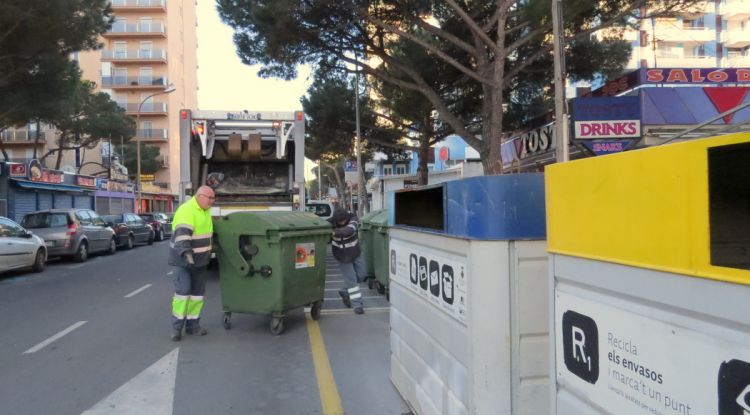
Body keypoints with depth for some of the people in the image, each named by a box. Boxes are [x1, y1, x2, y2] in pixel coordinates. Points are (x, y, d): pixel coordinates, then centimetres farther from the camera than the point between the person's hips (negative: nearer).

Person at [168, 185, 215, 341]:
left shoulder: (206, 210, 8)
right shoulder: (186, 210, -21)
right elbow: (182, 233, -35)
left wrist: (209, 251, 30)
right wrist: (186, 251, -49)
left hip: (198, 260, 8)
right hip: (182, 259, -8)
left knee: (198, 292, 9)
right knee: (183, 290, -13)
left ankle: (192, 325, 18)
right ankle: (177, 327, -2)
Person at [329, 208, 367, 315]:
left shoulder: (353, 219, -23)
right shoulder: (331, 224, -23)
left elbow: (349, 230, -44)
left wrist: (335, 232, -53)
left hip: (355, 253, 3)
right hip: (342, 257, -3)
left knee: (361, 274, 10)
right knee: (351, 278, -5)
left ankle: (345, 292, 31)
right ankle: (357, 304, 3)